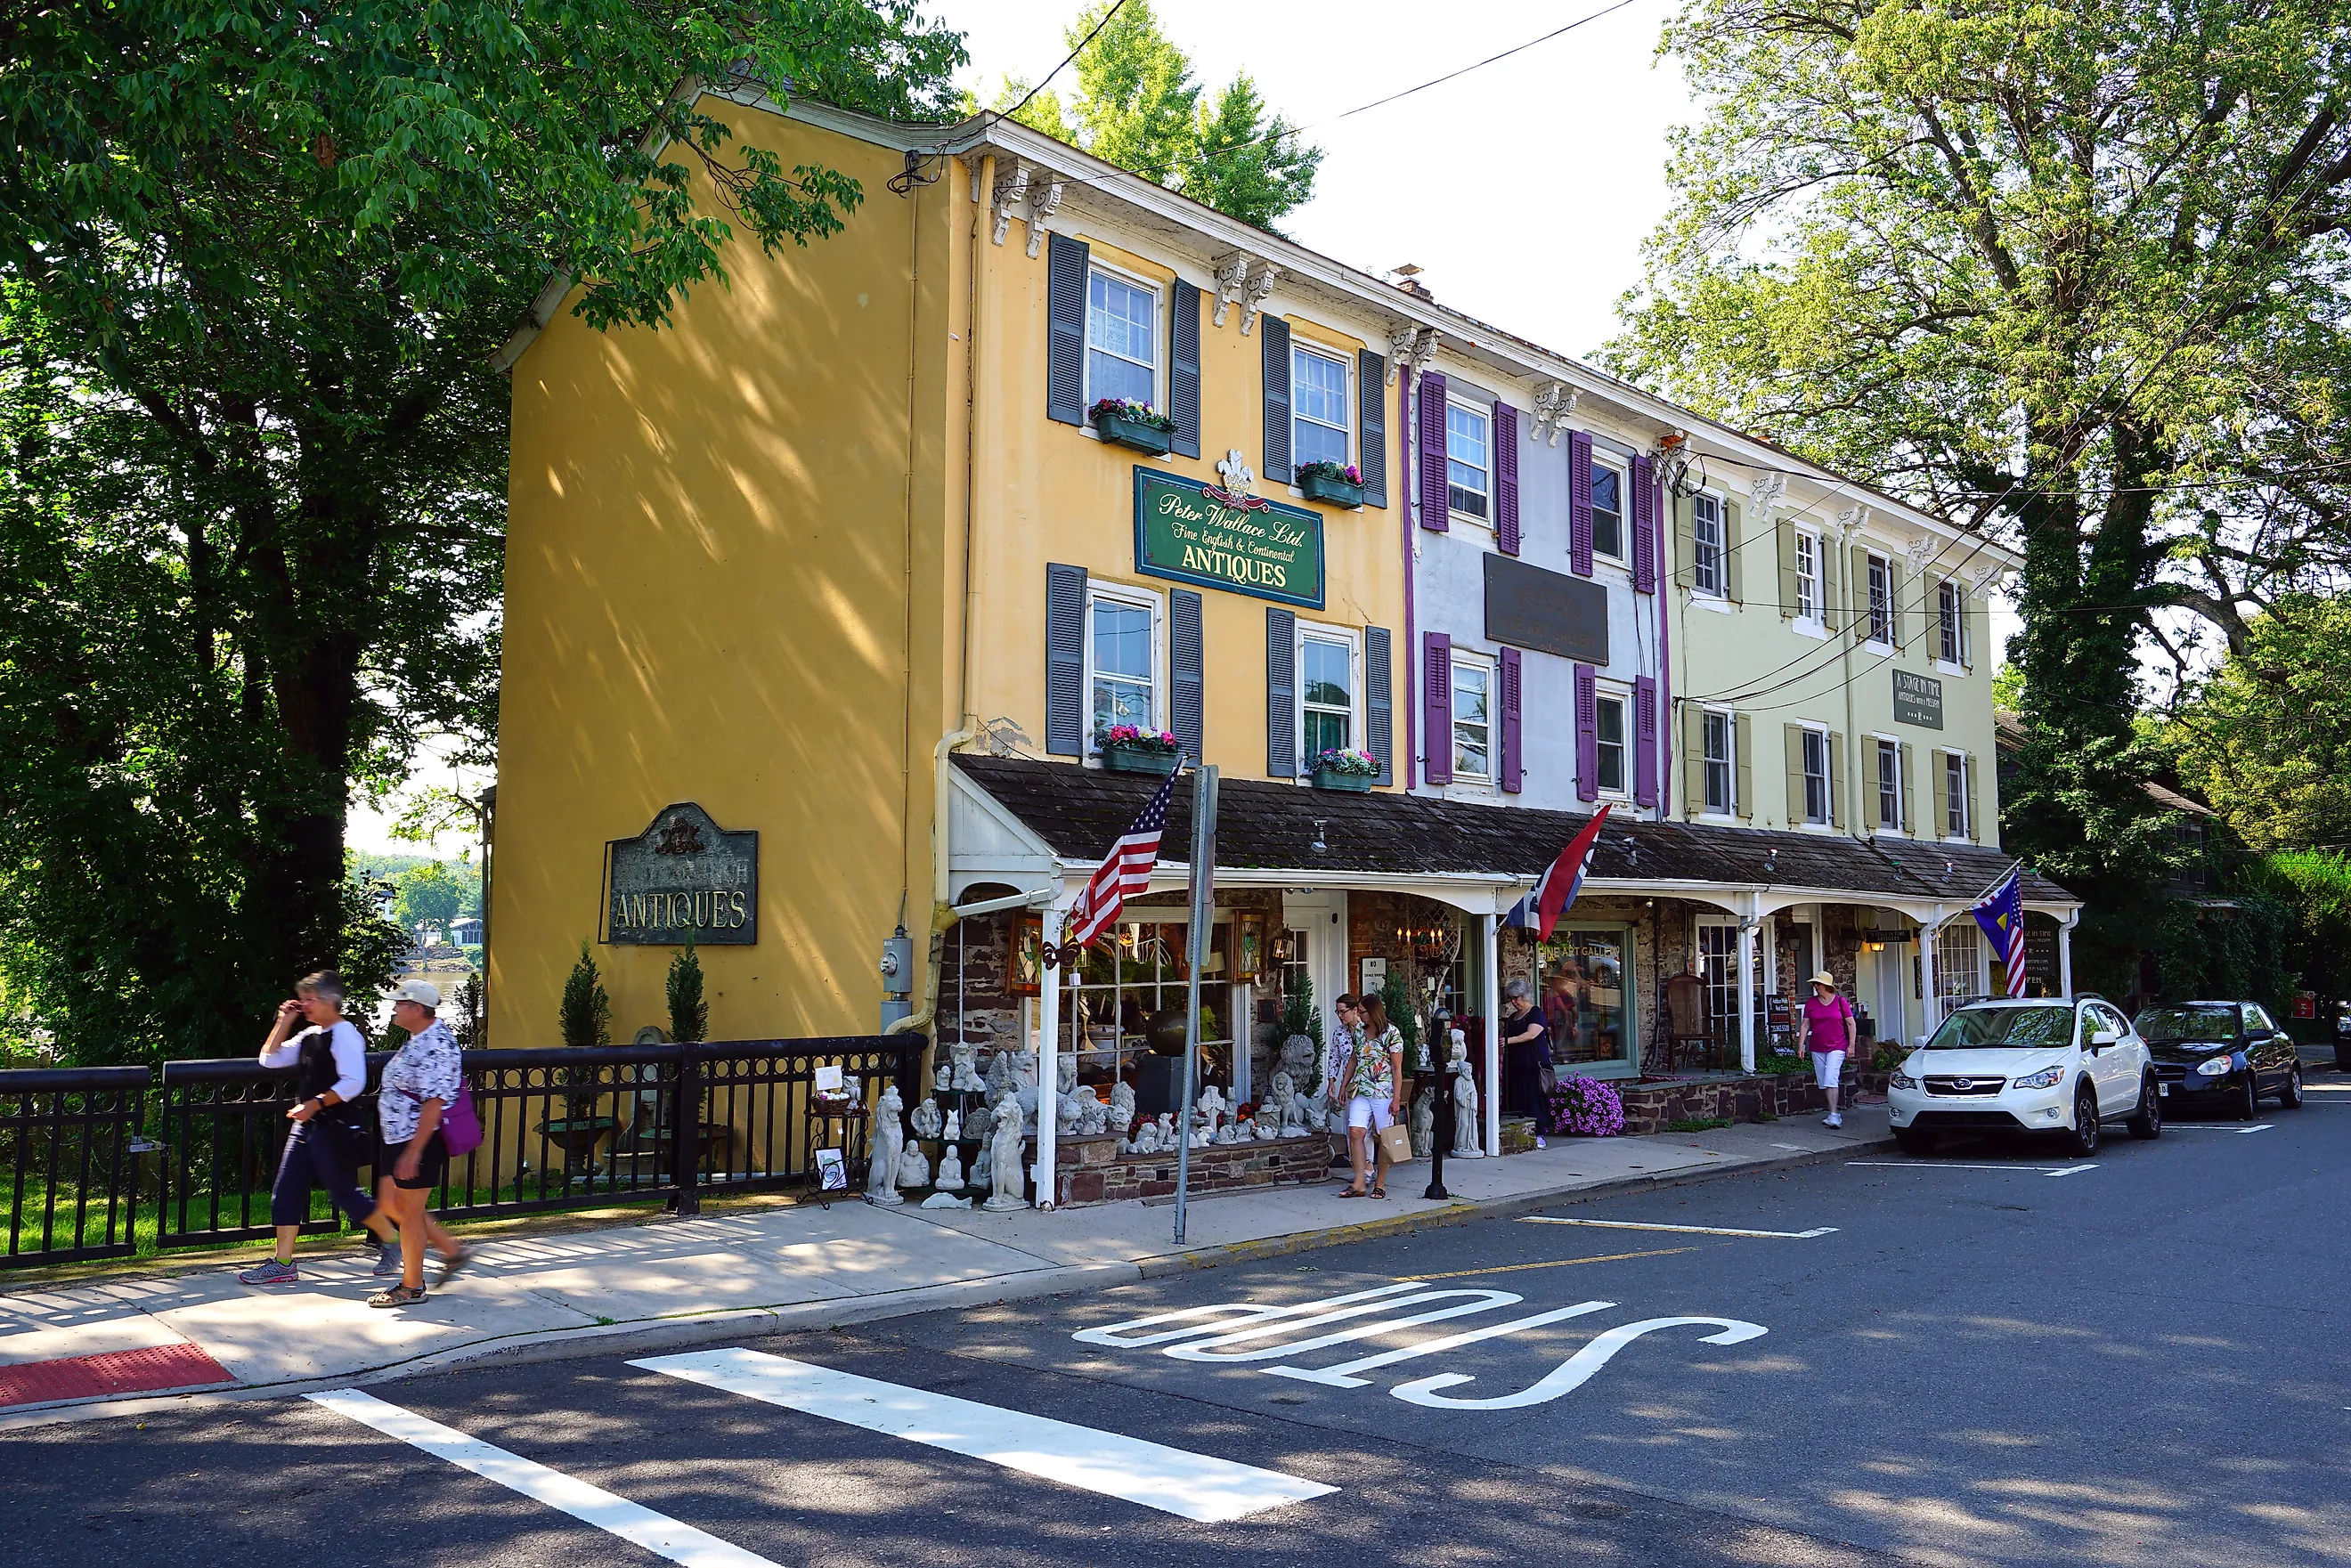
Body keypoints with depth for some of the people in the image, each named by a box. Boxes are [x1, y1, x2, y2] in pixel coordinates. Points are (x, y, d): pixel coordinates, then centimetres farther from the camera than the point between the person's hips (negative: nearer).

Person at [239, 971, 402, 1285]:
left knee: (343, 1191, -2)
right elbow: (270, 1059, 15)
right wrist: (284, 1022, 8)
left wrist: (316, 1103, -26)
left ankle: (390, 1241, 17)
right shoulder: (309, 1035, 12)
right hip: (306, 1126, 9)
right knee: (286, 1192, 6)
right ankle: (283, 1264, 12)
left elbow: (353, 1083, -23)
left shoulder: (345, 1035, -15)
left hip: (335, 1127, -9)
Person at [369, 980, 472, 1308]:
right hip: (400, 1139, 11)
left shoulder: (437, 1045, -22)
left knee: (410, 1211, 1)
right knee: (392, 1203, 17)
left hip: (420, 1141, -11)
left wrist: (413, 1152, -26)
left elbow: (434, 1102, -26)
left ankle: (412, 1286, 15)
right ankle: (452, 1251, 25)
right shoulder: (419, 1040, 11)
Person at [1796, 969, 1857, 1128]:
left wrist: (1851, 1045, -2)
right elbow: (1805, 1024, 7)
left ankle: (1833, 1116, -18)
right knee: (1822, 1083, 6)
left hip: (1837, 1047, -5)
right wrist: (1801, 1044, 0)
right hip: (1817, 1048, 5)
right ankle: (1833, 1113, 17)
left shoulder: (1840, 1001, -2)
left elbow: (1851, 1024, 2)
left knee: (1830, 1080, -16)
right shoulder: (1811, 1002, 7)